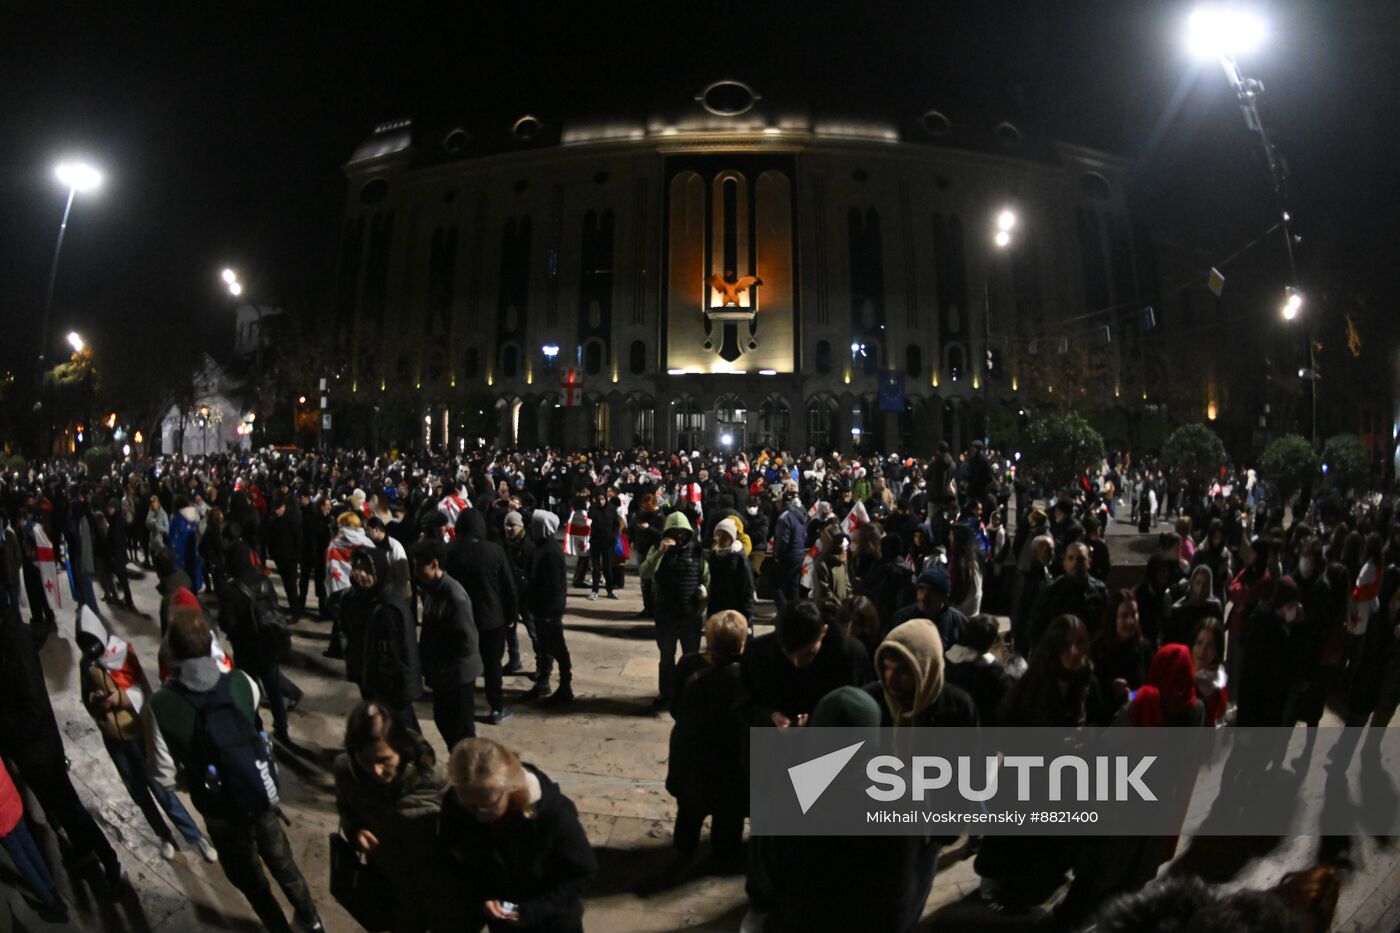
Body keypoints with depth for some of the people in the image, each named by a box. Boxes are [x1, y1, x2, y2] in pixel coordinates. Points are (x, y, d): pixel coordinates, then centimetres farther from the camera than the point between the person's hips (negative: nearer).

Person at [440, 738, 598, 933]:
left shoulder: (553, 812, -36)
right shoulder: (455, 805, -26)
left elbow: (583, 872, -21)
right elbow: (454, 855, -3)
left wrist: (533, 910, -24)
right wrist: (482, 896, -16)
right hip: (501, 917, 3)